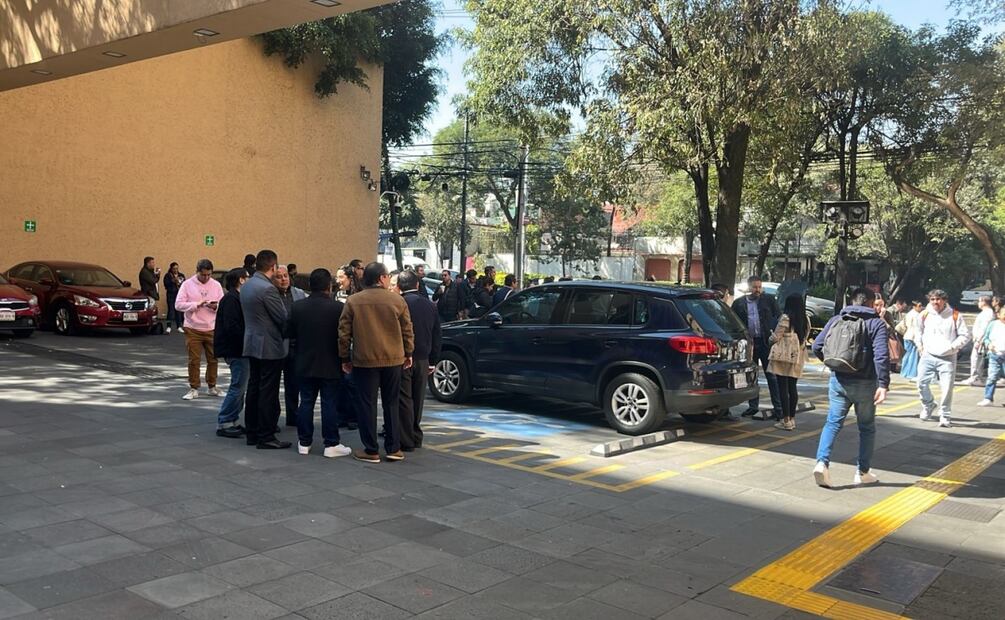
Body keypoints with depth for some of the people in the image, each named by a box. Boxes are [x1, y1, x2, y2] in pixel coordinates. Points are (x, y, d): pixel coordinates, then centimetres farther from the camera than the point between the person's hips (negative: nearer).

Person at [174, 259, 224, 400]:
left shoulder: (216, 285, 5)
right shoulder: (187, 284, -2)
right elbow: (178, 305, -9)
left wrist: (215, 306, -15)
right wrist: (197, 304, -18)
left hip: (211, 329, 3)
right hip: (193, 329, -2)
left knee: (213, 359, 9)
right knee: (194, 360, 2)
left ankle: (212, 387, 23)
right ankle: (193, 389, 13)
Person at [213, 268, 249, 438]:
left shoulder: (236, 298, 16)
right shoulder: (231, 299, -15)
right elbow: (231, 327, -23)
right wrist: (246, 341, -18)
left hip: (238, 350, 10)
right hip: (236, 350, -10)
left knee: (239, 387, 15)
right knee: (238, 387, -5)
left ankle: (232, 422, 22)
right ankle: (224, 424, 2)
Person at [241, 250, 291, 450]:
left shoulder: (246, 286, 8)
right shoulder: (267, 288, -20)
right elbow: (283, 318, -17)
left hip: (252, 345, 9)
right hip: (270, 347, -9)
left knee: (254, 389, 14)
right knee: (268, 393, -3)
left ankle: (252, 433, 22)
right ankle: (265, 437, 2)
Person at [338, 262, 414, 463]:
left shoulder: (353, 301, -3)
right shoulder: (397, 300, -3)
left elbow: (344, 332, -1)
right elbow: (407, 330, 2)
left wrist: (345, 358, 8)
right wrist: (408, 354, 14)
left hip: (364, 360, -1)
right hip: (393, 360, 1)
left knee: (367, 404, 5)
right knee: (391, 403, 11)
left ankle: (371, 451, 7)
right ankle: (393, 448, 14)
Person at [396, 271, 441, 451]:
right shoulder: (430, 306, 6)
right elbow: (436, 337, 11)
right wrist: (433, 362, 17)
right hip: (423, 359, 5)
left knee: (404, 399, 1)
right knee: (417, 399, 15)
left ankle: (406, 441, 3)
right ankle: (416, 437, 23)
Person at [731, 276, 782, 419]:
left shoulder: (769, 300, 4)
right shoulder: (739, 303, 6)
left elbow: (777, 318, 4)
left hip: (766, 342, -2)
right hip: (748, 343, 2)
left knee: (771, 375, 1)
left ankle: (777, 408, 4)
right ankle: (753, 406, 20)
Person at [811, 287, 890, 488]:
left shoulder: (836, 320, 7)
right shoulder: (876, 323, -4)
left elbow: (817, 346, 4)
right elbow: (881, 356, -17)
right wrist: (883, 385, -18)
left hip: (838, 380, 3)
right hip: (864, 383, -2)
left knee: (833, 422, 7)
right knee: (867, 427, 13)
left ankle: (822, 462, -13)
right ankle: (863, 472, 19)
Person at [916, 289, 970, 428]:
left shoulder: (955, 316, -6)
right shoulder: (924, 315, 2)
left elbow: (965, 336, -1)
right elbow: (920, 331, 22)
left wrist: (953, 346, -10)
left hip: (947, 358, -3)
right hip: (928, 356, 3)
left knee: (947, 388, -4)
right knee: (922, 383, 2)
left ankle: (945, 416, 8)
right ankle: (928, 406, 28)